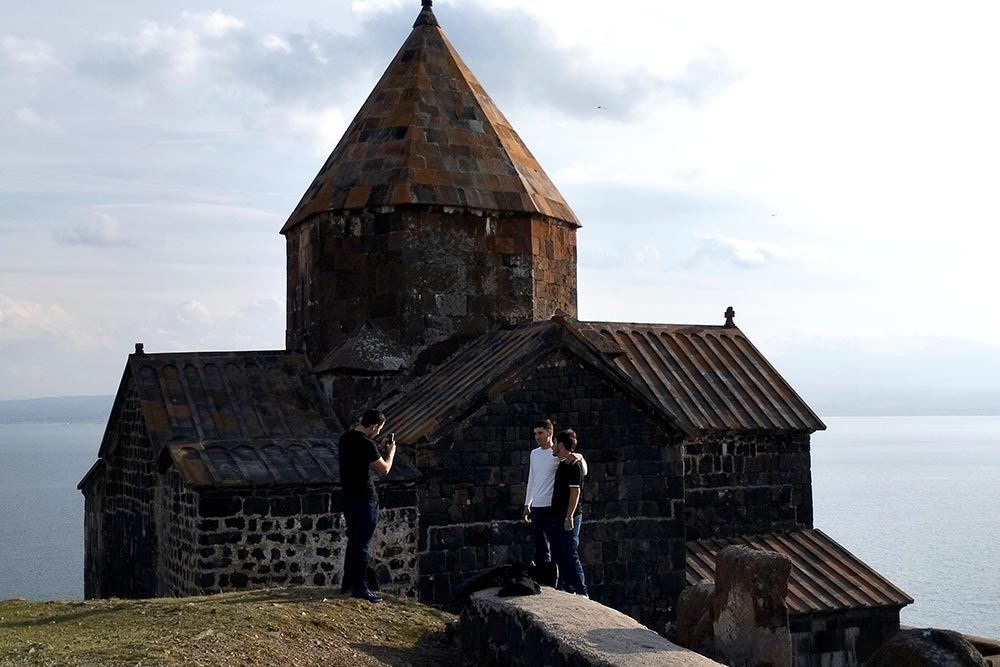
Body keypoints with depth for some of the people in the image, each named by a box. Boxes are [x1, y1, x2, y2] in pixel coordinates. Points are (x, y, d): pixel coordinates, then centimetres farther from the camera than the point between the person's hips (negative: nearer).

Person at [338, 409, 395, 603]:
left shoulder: (345, 438, 6)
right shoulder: (367, 445, -21)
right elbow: (384, 469, -15)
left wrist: (380, 450, 16)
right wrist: (391, 452, 1)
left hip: (349, 497, 9)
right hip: (365, 499, -9)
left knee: (353, 541, 18)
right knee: (362, 545, -1)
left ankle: (347, 583, 26)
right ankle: (359, 588, 5)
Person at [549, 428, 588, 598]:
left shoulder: (573, 465, -15)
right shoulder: (562, 464, 14)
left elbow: (575, 491, -20)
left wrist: (569, 517, -23)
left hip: (568, 518, -10)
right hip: (558, 516, 10)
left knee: (570, 555, -7)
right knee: (559, 554, 15)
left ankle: (581, 592, -3)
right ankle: (565, 587, 24)